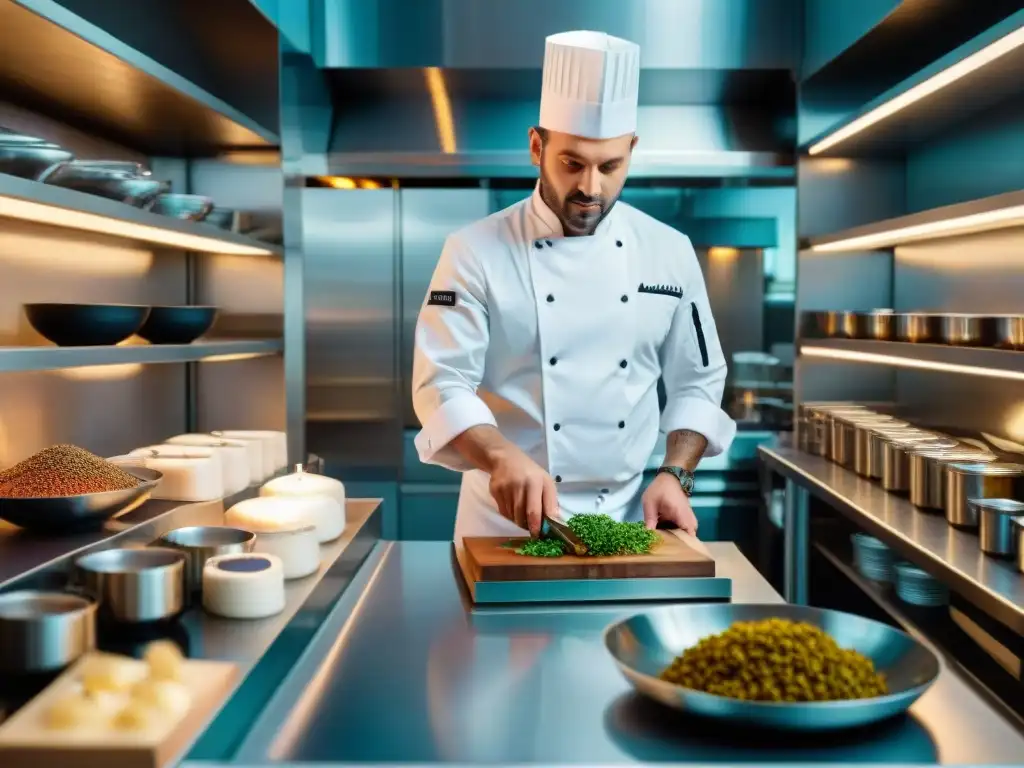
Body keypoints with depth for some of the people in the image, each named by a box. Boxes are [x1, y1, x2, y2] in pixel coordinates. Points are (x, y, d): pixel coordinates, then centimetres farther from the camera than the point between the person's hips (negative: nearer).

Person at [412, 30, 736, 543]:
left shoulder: (669, 252, 0)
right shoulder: (477, 252, -10)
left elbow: (696, 383, 7)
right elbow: (441, 386, -15)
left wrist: (675, 475, -6)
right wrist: (502, 458, -31)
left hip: (627, 518, 3)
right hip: (508, 521, -2)